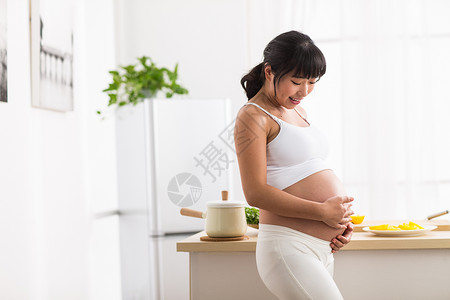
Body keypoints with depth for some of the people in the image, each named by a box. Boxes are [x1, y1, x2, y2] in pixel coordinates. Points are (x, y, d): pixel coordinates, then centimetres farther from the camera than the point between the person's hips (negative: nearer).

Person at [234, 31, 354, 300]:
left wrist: (342, 218, 8)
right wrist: (323, 211, -16)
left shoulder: (298, 110, 19)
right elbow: (255, 193, -17)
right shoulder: (253, 116, -8)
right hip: (288, 248, -9)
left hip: (323, 249, 9)